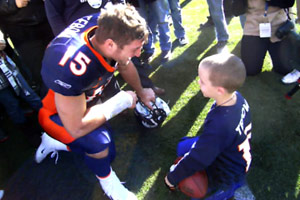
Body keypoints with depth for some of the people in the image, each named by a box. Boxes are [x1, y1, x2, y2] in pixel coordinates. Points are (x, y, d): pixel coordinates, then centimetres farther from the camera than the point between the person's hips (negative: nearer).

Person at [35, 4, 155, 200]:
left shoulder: (107, 27, -25)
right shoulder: (72, 67, -45)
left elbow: (125, 65, -3)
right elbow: (77, 127, -34)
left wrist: (140, 92, 12)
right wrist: (120, 102, -25)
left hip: (92, 90, 7)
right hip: (59, 111, -6)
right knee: (101, 144, -29)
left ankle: (55, 142, 35)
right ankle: (106, 178, 7)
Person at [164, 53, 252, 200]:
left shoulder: (219, 125, -42)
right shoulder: (237, 97, -18)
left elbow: (196, 160, -28)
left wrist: (172, 177, -12)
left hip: (226, 176, -8)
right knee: (182, 147, 17)